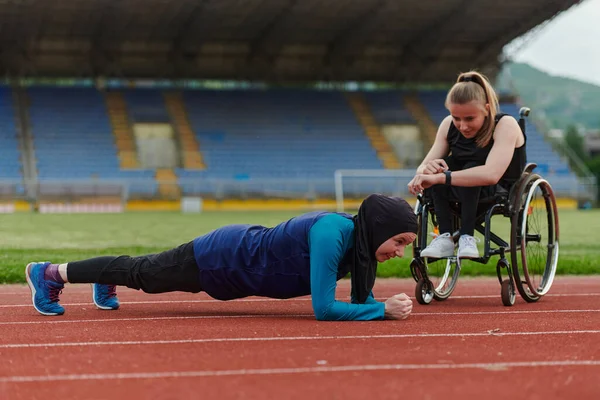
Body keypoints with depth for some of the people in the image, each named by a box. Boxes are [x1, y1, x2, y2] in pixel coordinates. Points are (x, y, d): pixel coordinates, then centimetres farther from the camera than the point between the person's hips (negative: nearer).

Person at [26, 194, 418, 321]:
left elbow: (361, 298, 0)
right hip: (226, 259, -6)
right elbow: (324, 307, -38)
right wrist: (385, 309, -34)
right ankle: (50, 273, 31)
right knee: (143, 273, 13)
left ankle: (107, 284, 56)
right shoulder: (331, 234, -37)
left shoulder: (361, 238, -12)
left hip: (248, 249, 6)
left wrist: (382, 304, -20)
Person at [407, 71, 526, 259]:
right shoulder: (448, 125, -4)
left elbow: (491, 174, -38)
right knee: (437, 167, -24)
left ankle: (467, 237, -31)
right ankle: (445, 237, -25)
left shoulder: (505, 125, -21)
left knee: (471, 168, -33)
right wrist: (426, 170, -37)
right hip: (460, 194, 5)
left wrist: (439, 178, -45)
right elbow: (422, 167, -10)